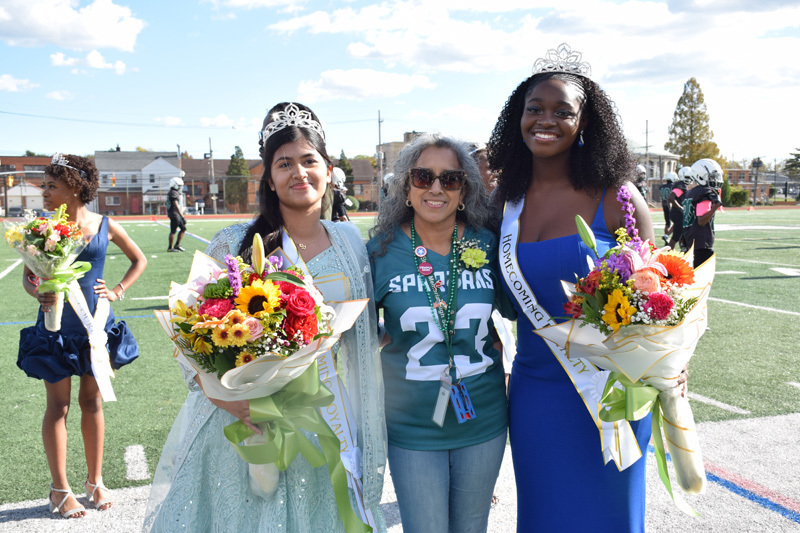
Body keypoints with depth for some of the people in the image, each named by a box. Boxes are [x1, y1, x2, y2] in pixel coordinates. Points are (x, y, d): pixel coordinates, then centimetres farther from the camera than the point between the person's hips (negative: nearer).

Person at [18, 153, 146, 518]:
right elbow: (28, 276, -1)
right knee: (58, 406, 6)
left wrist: (118, 291, 0)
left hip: (95, 325, 1)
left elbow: (139, 260, 11)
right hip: (56, 327, -1)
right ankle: (60, 488, 20)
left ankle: (95, 481, 26)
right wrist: (40, 294, -22)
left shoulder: (105, 226, -2)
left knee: (92, 402, 11)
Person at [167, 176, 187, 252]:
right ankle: (170, 248, 4)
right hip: (174, 214, -10)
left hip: (176, 215, 10)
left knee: (183, 228, 12)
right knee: (173, 231, -4)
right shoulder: (173, 193, -16)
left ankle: (177, 245, 18)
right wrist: (182, 217, -23)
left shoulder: (176, 193, 16)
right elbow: (176, 206, -21)